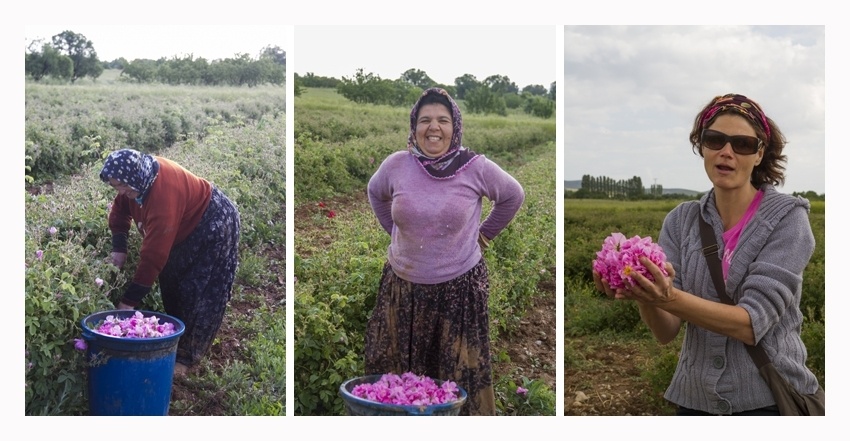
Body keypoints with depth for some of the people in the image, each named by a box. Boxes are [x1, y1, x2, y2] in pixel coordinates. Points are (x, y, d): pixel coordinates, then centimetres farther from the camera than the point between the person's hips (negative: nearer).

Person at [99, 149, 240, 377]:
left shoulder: (163, 196, -39)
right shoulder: (139, 176, -15)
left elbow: (154, 255, -36)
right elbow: (120, 208, 4)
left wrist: (129, 301, -30)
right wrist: (119, 247, -10)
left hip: (213, 227, -9)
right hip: (185, 226, 10)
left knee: (200, 296, -9)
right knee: (171, 285, 11)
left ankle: (186, 358, -2)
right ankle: (175, 342, 23)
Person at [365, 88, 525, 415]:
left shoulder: (476, 168, -10)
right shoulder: (396, 165, -5)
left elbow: (513, 196, 8)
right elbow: (376, 193, 17)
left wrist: (485, 231, 10)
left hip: (459, 286, -2)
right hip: (403, 284, 2)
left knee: (461, 375, 6)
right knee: (397, 368, 12)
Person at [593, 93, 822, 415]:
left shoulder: (787, 217, -10)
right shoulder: (680, 220, -2)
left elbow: (752, 324, -20)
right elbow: (666, 332, -9)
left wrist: (671, 298, -35)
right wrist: (644, 297, -30)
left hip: (770, 399, -3)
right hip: (694, 399, 3)